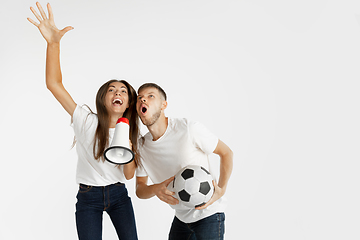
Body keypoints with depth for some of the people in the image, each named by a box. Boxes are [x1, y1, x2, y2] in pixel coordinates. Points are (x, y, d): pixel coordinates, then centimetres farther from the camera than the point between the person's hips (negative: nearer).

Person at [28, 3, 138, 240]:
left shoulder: (129, 131, -1)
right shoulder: (87, 121, -13)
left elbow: (129, 175, 0)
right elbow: (53, 84, -24)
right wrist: (53, 43, -36)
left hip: (118, 194, 4)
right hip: (88, 197, -3)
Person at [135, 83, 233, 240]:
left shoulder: (189, 129, -20)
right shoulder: (142, 146, -3)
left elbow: (226, 153, -9)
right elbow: (139, 189, 3)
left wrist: (221, 190, -21)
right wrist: (155, 189, -21)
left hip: (208, 213, -5)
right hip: (181, 216, 5)